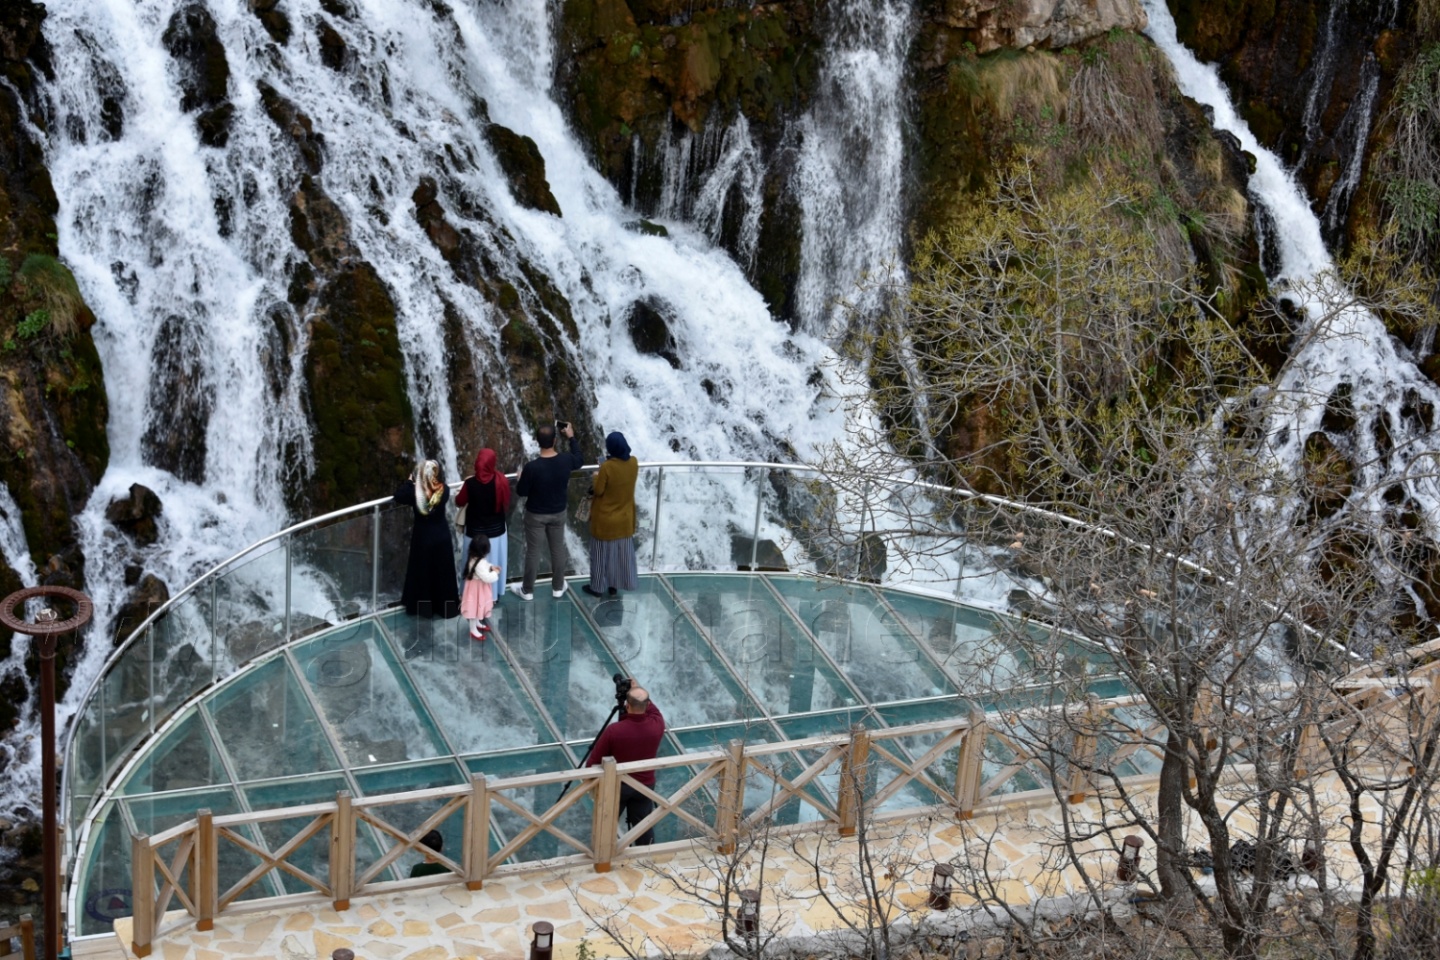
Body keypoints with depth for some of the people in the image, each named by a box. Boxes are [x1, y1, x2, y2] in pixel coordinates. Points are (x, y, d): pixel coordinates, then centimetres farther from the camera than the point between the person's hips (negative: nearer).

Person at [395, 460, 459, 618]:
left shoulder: (414, 491, -20)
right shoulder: (444, 490, -16)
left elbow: (398, 497, -3)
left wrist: (409, 481, 2)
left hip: (422, 537, -1)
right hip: (441, 537, 1)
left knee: (422, 571, 14)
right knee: (443, 571, 13)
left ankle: (423, 606, 23)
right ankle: (445, 606, 23)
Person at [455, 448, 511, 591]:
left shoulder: (470, 483, -21)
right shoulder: (501, 481, -16)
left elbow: (459, 502, -4)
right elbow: (506, 504, -1)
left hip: (475, 532, -2)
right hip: (496, 530, 2)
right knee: (494, 564, 20)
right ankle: (494, 594, 34)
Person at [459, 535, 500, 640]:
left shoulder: (474, 558, -6)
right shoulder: (479, 563, -36)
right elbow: (487, 578, -32)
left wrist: (491, 567, -2)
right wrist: (495, 573, -17)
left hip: (478, 587, 10)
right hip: (477, 589, -10)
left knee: (478, 607, 29)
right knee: (475, 608, 8)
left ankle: (477, 624, 49)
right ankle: (473, 631, 24)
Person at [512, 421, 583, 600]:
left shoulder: (531, 467, -28)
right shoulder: (566, 461, -18)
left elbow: (521, 492, -15)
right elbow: (579, 461, 7)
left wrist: (520, 478, 6)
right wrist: (572, 437, 16)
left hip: (536, 515, -3)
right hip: (558, 513, 3)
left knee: (533, 551, 12)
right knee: (558, 549, 19)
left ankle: (527, 590, 26)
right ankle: (558, 588, 34)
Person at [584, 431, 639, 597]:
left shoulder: (607, 467, -28)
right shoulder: (634, 463, -11)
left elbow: (598, 491, -17)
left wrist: (597, 477, 1)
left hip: (605, 519, -5)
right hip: (625, 517, 5)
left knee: (602, 554, 11)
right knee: (621, 552, 19)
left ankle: (598, 587, 23)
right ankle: (614, 584, 32)